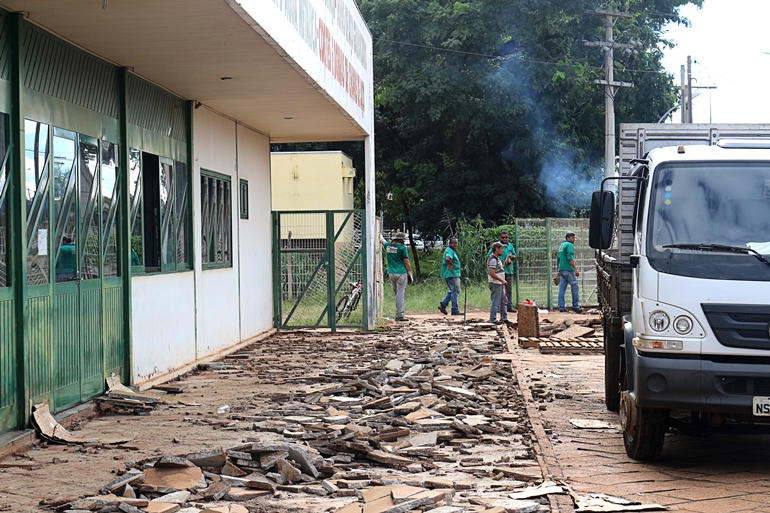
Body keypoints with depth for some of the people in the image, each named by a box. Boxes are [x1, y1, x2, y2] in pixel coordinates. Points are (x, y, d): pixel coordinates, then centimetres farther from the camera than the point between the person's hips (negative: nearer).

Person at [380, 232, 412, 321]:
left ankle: (399, 314, 15)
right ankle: (399, 315, -10)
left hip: (391, 273, 6)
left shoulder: (388, 246, 7)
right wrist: (410, 273, 2)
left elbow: (382, 240, 30)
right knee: (401, 294, -6)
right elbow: (406, 262, -7)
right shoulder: (402, 247, -8)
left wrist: (380, 235, 52)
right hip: (401, 273, -6)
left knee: (397, 294, 14)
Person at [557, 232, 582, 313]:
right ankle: (575, 306, -2)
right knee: (574, 287, -2)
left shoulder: (561, 246, 20)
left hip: (561, 270, 8)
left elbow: (558, 259, 23)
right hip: (568, 270, -8)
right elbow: (570, 258, -18)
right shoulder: (569, 245, -7)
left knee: (562, 288, 4)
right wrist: (576, 269, -19)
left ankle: (561, 307, 1)